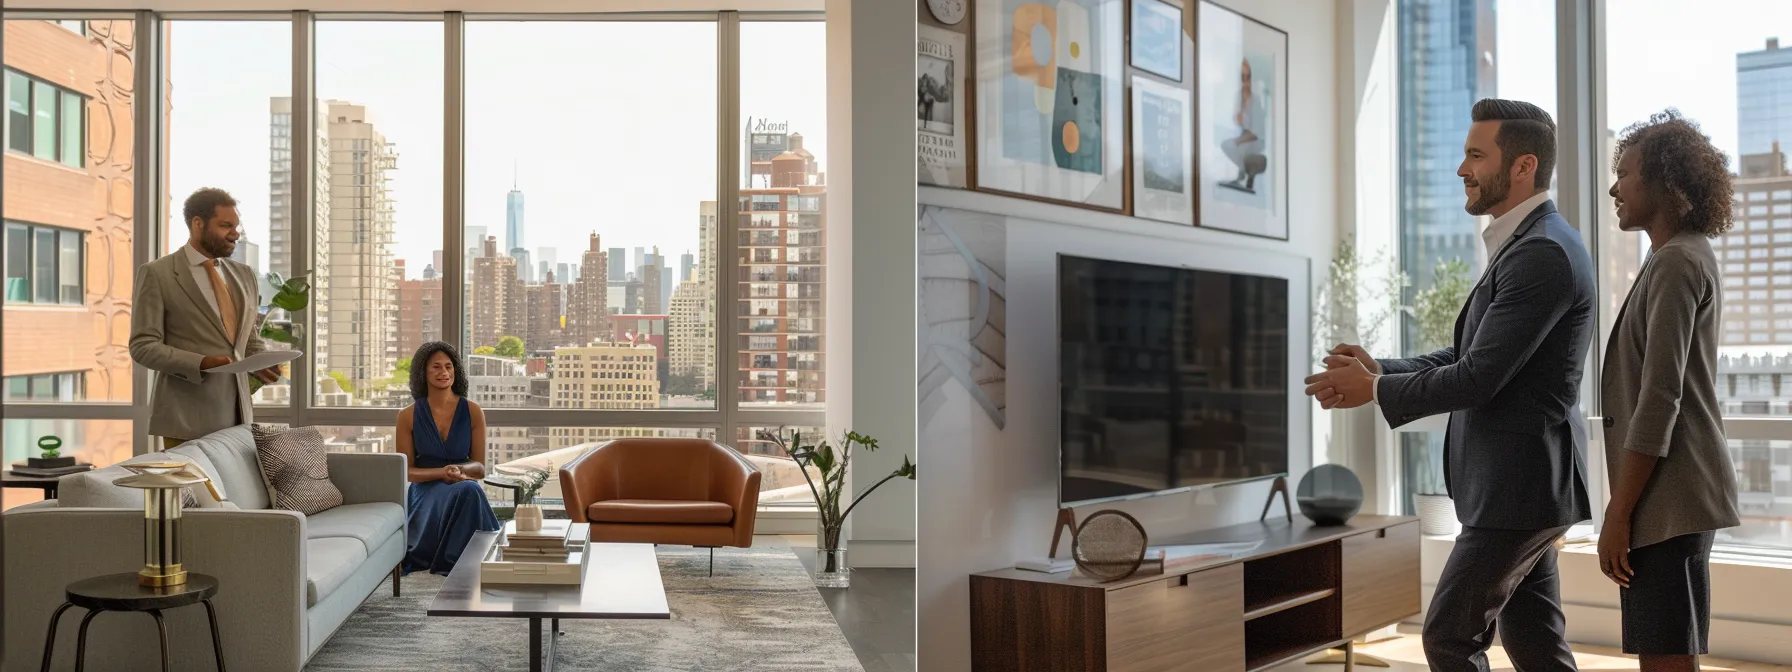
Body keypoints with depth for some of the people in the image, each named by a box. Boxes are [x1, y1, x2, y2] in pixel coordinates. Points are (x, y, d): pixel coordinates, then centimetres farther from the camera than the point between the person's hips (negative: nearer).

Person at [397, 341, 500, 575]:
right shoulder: (408, 416, 1)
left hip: (464, 489, 2)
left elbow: (480, 468, 4)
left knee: (471, 491, -36)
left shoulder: (473, 412, 3)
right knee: (466, 492, -35)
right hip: (426, 492, -2)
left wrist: (458, 469, -20)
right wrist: (442, 472, -17)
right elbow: (406, 471, 1)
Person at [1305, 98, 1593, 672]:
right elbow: (1466, 356, 16)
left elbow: (1478, 378, -22)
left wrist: (1374, 390, -10)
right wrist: (1382, 371, 2)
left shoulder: (1543, 254, -19)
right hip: (1519, 481, 10)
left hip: (1518, 485, -10)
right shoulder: (1525, 245, 14)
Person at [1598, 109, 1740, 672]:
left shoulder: (1677, 263, -12)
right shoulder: (1690, 257, 18)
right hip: (1673, 498, 10)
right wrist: (1626, 508, 20)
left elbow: (1660, 399, -19)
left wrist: (1618, 514, -18)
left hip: (1667, 499, -10)